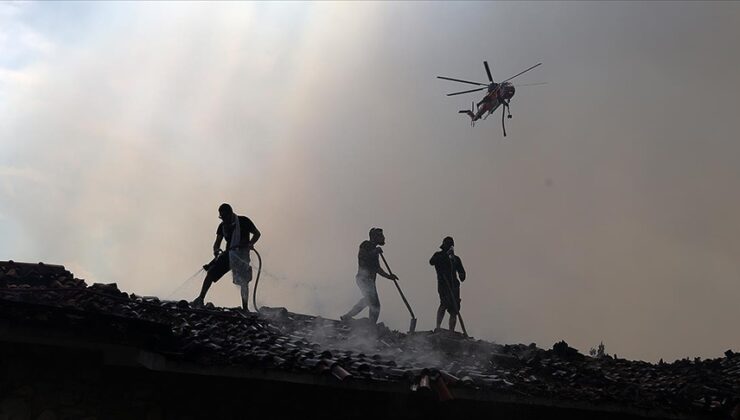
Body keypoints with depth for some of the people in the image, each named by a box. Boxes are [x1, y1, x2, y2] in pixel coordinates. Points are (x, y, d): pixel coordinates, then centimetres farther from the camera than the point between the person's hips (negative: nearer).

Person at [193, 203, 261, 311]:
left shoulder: (243, 221, -6)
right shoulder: (222, 226, 8)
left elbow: (257, 233, 0)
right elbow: (218, 241, 6)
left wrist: (250, 244, -17)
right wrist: (216, 250, -16)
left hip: (242, 255, -4)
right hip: (228, 254, 4)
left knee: (243, 282, -3)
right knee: (210, 272, -10)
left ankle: (245, 308, 6)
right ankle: (200, 299, -6)